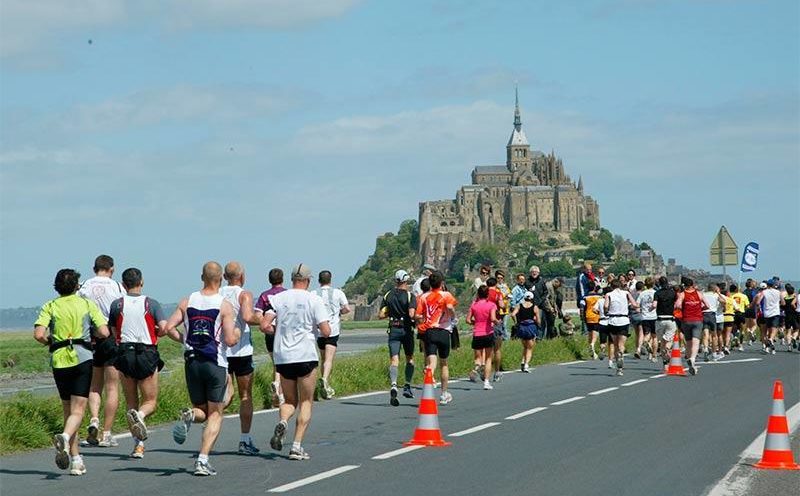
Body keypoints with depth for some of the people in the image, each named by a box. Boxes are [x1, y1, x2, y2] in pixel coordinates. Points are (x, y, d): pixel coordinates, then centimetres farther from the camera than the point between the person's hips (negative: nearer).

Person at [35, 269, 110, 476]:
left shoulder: (50, 307, 4)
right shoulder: (87, 304, 4)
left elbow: (39, 334, -10)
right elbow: (104, 333, -3)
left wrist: (50, 342, 11)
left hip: (59, 361, 2)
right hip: (82, 358, -2)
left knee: (68, 410, 13)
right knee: (78, 410, -4)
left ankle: (76, 460, 11)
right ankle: (65, 437, -36)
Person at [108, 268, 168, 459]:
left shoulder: (117, 304, 3)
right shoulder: (151, 304, -1)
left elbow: (113, 332, 7)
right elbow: (164, 328, -11)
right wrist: (153, 335, 10)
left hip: (124, 354, 2)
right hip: (147, 354, -2)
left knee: (131, 403, 13)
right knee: (150, 401, 7)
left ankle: (139, 444, 9)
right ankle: (140, 415, -27)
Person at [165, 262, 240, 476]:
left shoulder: (187, 302, 3)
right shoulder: (225, 306, -8)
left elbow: (169, 328, -3)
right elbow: (230, 340, -14)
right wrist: (237, 332, 8)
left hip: (192, 362, 4)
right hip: (216, 364, -3)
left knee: (202, 411, 18)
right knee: (215, 415, 5)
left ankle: (190, 415, -18)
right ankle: (203, 461, -7)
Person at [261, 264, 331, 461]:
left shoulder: (278, 298, 3)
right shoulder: (314, 300, -5)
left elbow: (264, 326, -5)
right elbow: (326, 332, -9)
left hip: (282, 357, 3)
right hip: (306, 356, -3)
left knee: (290, 400, 18)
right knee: (306, 402, 8)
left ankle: (282, 422, -14)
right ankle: (297, 446, -1)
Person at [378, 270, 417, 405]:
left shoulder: (388, 295, 5)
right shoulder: (410, 295, -7)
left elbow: (381, 315, 3)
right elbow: (411, 314, -19)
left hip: (393, 329, 2)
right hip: (406, 329, -2)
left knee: (394, 360, -5)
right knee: (410, 358, 17)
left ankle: (393, 385, -27)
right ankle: (407, 386, 13)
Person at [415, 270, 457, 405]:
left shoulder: (423, 297, 6)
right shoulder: (446, 295, -1)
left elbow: (417, 316, 0)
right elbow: (450, 307, -22)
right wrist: (453, 317, -2)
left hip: (428, 331, 1)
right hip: (443, 331, -1)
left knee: (431, 362, -10)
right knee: (444, 363, 16)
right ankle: (444, 395, 26)